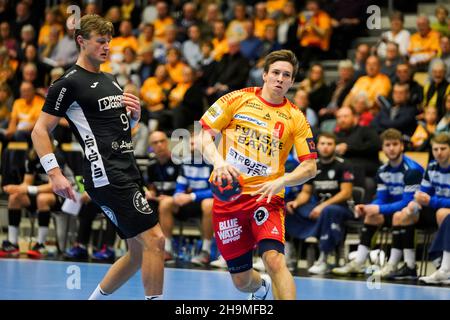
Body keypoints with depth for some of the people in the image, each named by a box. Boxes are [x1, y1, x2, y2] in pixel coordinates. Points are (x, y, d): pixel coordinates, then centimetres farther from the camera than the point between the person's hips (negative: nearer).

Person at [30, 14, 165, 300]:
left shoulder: (110, 81, 19)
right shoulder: (69, 83, -6)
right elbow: (40, 131, -7)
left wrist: (135, 113, 8)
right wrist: (54, 173, -16)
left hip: (128, 174, 9)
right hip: (106, 177, -9)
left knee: (139, 252, 10)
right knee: (154, 239, -15)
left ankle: (95, 299, 23)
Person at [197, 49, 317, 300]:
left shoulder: (296, 118, 3)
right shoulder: (237, 100, 2)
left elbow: (310, 167, 2)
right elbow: (204, 134, 2)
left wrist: (281, 182, -16)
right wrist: (219, 162, -18)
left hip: (266, 196, -1)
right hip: (228, 194, 1)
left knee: (275, 259, -27)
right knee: (241, 280, 9)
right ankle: (261, 288, 44)